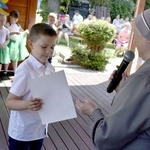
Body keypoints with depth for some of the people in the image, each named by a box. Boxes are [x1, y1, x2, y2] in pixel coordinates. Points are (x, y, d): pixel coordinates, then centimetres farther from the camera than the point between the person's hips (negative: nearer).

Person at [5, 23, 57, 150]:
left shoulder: (50, 69, -1)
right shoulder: (25, 70, -21)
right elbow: (10, 102, -19)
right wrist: (26, 104, -36)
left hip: (40, 129, 6)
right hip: (21, 132, -6)